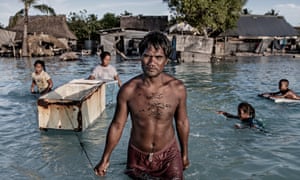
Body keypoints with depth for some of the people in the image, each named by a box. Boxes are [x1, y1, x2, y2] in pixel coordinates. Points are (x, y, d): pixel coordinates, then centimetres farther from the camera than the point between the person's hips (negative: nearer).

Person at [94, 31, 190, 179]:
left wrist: (184, 154, 10)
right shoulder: (128, 90, -17)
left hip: (169, 155, 0)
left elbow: (182, 122, -1)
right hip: (137, 156, 0)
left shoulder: (177, 88, -15)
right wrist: (105, 159, 1)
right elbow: (117, 125, -5)